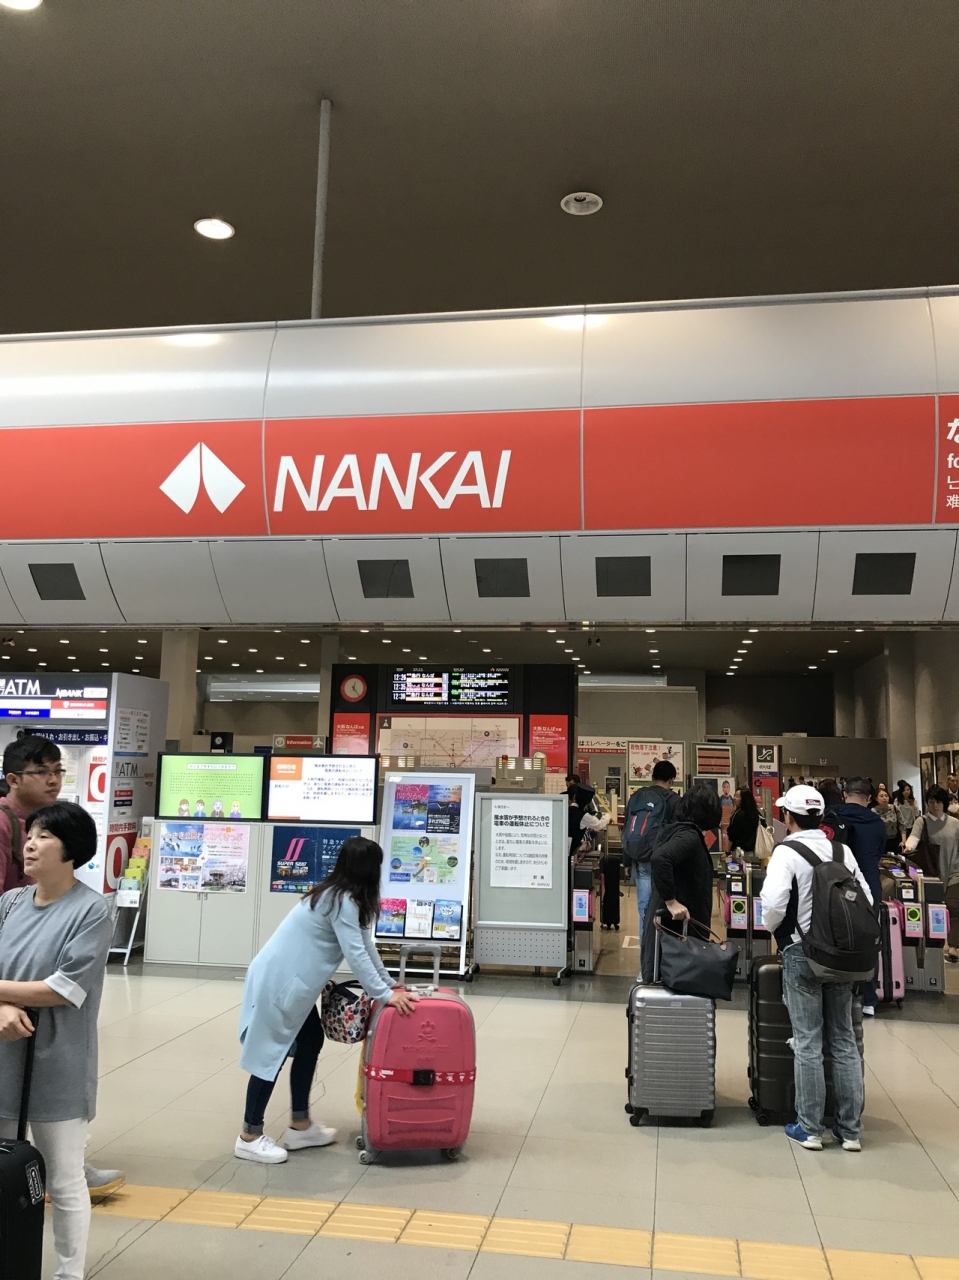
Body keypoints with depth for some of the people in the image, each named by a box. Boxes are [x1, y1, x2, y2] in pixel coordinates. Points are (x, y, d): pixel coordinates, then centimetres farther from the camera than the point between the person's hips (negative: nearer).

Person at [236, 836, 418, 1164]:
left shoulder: (338, 894, 9)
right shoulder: (343, 901, -21)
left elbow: (364, 944, 13)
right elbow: (356, 954, -24)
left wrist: (390, 983, 14)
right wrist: (385, 994, -21)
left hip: (290, 978, 10)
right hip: (277, 979, -10)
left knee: (310, 1043, 15)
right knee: (272, 1053, 0)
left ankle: (300, 1126, 25)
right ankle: (250, 1136, 13)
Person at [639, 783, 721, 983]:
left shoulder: (671, 830, 9)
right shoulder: (689, 836, -18)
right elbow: (659, 859, -34)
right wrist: (671, 901, -29)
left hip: (664, 922, 9)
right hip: (676, 925, -9)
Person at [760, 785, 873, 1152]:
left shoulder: (786, 852, -12)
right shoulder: (843, 851, 4)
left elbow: (773, 904, -23)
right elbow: (866, 900, 4)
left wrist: (772, 928, -3)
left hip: (802, 953, -5)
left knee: (808, 1043, 3)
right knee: (844, 1041, 11)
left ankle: (809, 1128, 11)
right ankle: (850, 1129, 18)